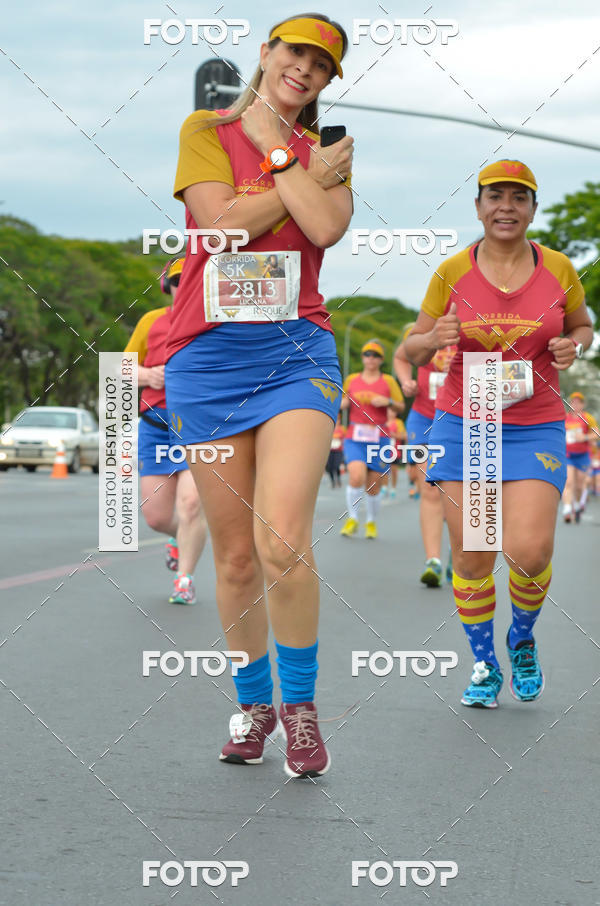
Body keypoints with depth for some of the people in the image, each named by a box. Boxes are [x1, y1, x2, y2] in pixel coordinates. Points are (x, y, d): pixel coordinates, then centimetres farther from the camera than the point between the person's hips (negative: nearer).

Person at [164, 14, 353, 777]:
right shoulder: (205, 129, 7)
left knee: (282, 544, -17)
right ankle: (253, 703, 24)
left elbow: (325, 227, -9)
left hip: (296, 350, 0)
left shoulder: (326, 151, 12)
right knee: (236, 555, 6)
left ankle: (300, 703, 2)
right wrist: (308, 173, -3)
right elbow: (222, 219, -10)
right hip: (206, 356, 0)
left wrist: (273, 143, -3)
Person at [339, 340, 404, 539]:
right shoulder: (351, 379, 11)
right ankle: (352, 519, -2)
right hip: (354, 437, 0)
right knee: (356, 476, -21)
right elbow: (343, 404, 23)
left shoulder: (388, 381, 8)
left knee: (373, 486, 2)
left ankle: (371, 522, 25)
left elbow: (401, 407, 10)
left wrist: (388, 402, -9)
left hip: (379, 438, 0)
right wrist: (344, 403, 0)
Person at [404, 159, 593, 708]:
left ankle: (522, 638, 17)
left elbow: (582, 326, 18)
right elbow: (413, 351, 7)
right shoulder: (453, 272, -1)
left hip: (536, 429, 0)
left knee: (529, 551, -15)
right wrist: (434, 338, -16)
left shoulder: (559, 269, 1)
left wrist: (574, 346, -6)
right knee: (471, 557, 1)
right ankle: (484, 665, 22)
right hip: (463, 423, 1)